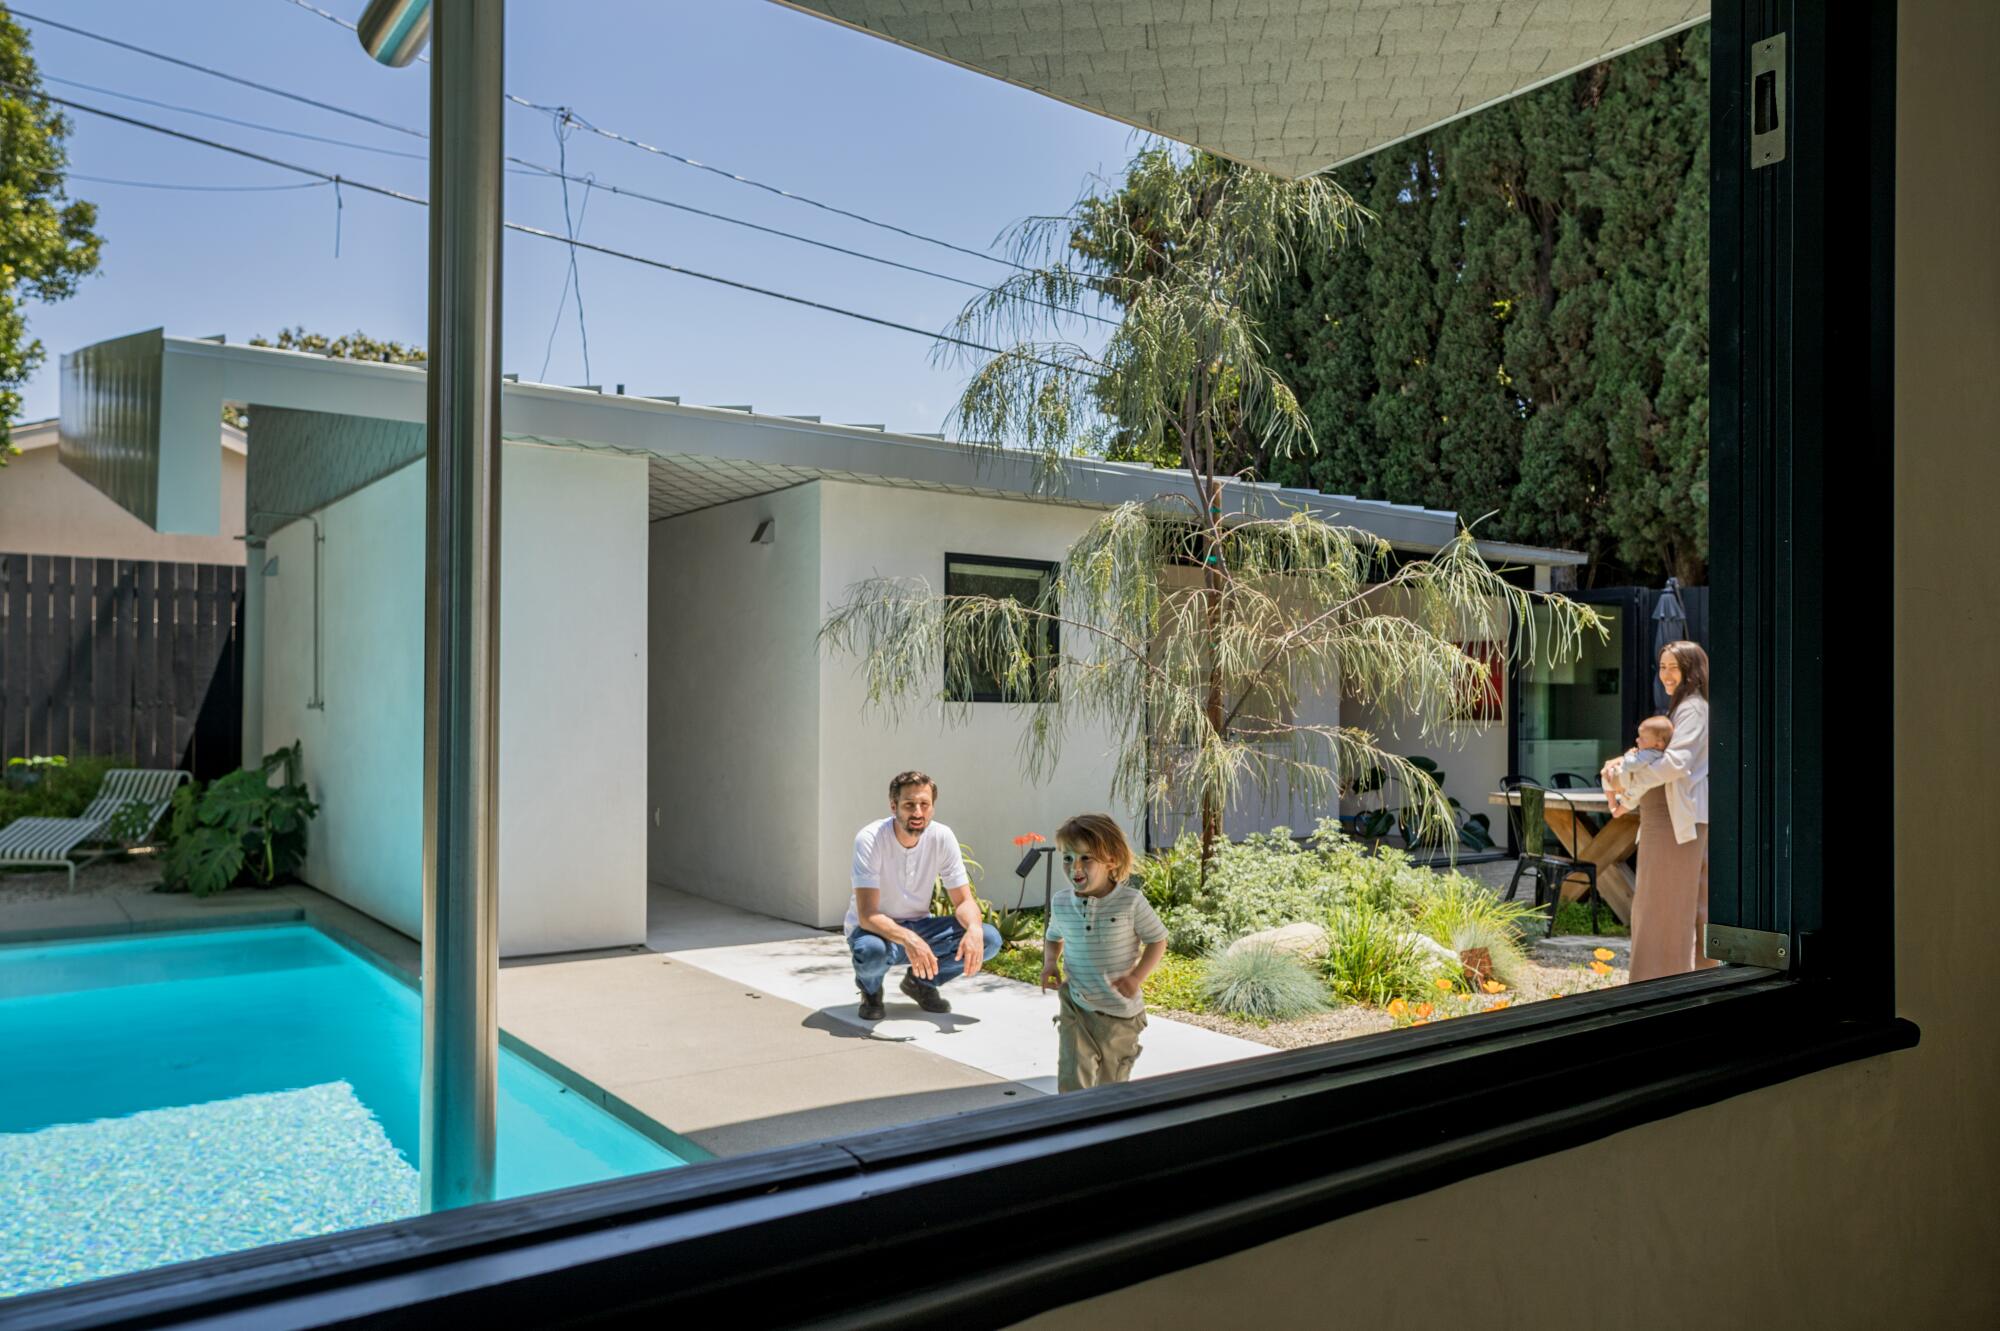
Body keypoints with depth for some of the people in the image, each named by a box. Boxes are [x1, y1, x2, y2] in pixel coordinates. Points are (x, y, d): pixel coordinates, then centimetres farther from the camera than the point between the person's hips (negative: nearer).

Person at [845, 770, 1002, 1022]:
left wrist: (974, 928, -32)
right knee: (871, 951, -40)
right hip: (876, 929, -4)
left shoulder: (942, 837, -12)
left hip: (918, 926, 4)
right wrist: (908, 939, -48)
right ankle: (870, 989, -1)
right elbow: (867, 915, -30)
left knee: (989, 938, -18)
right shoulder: (870, 839, -24)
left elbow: (964, 901, -8)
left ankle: (920, 982, 7)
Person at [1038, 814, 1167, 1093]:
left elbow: (1157, 940, -3)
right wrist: (1050, 962, -3)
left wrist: (1136, 977, -15)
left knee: (1111, 1083, 15)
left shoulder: (1130, 902, -15)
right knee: (1072, 1082, -7)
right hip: (1075, 1008, 2)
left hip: (1120, 1010, -1)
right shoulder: (1061, 903, -4)